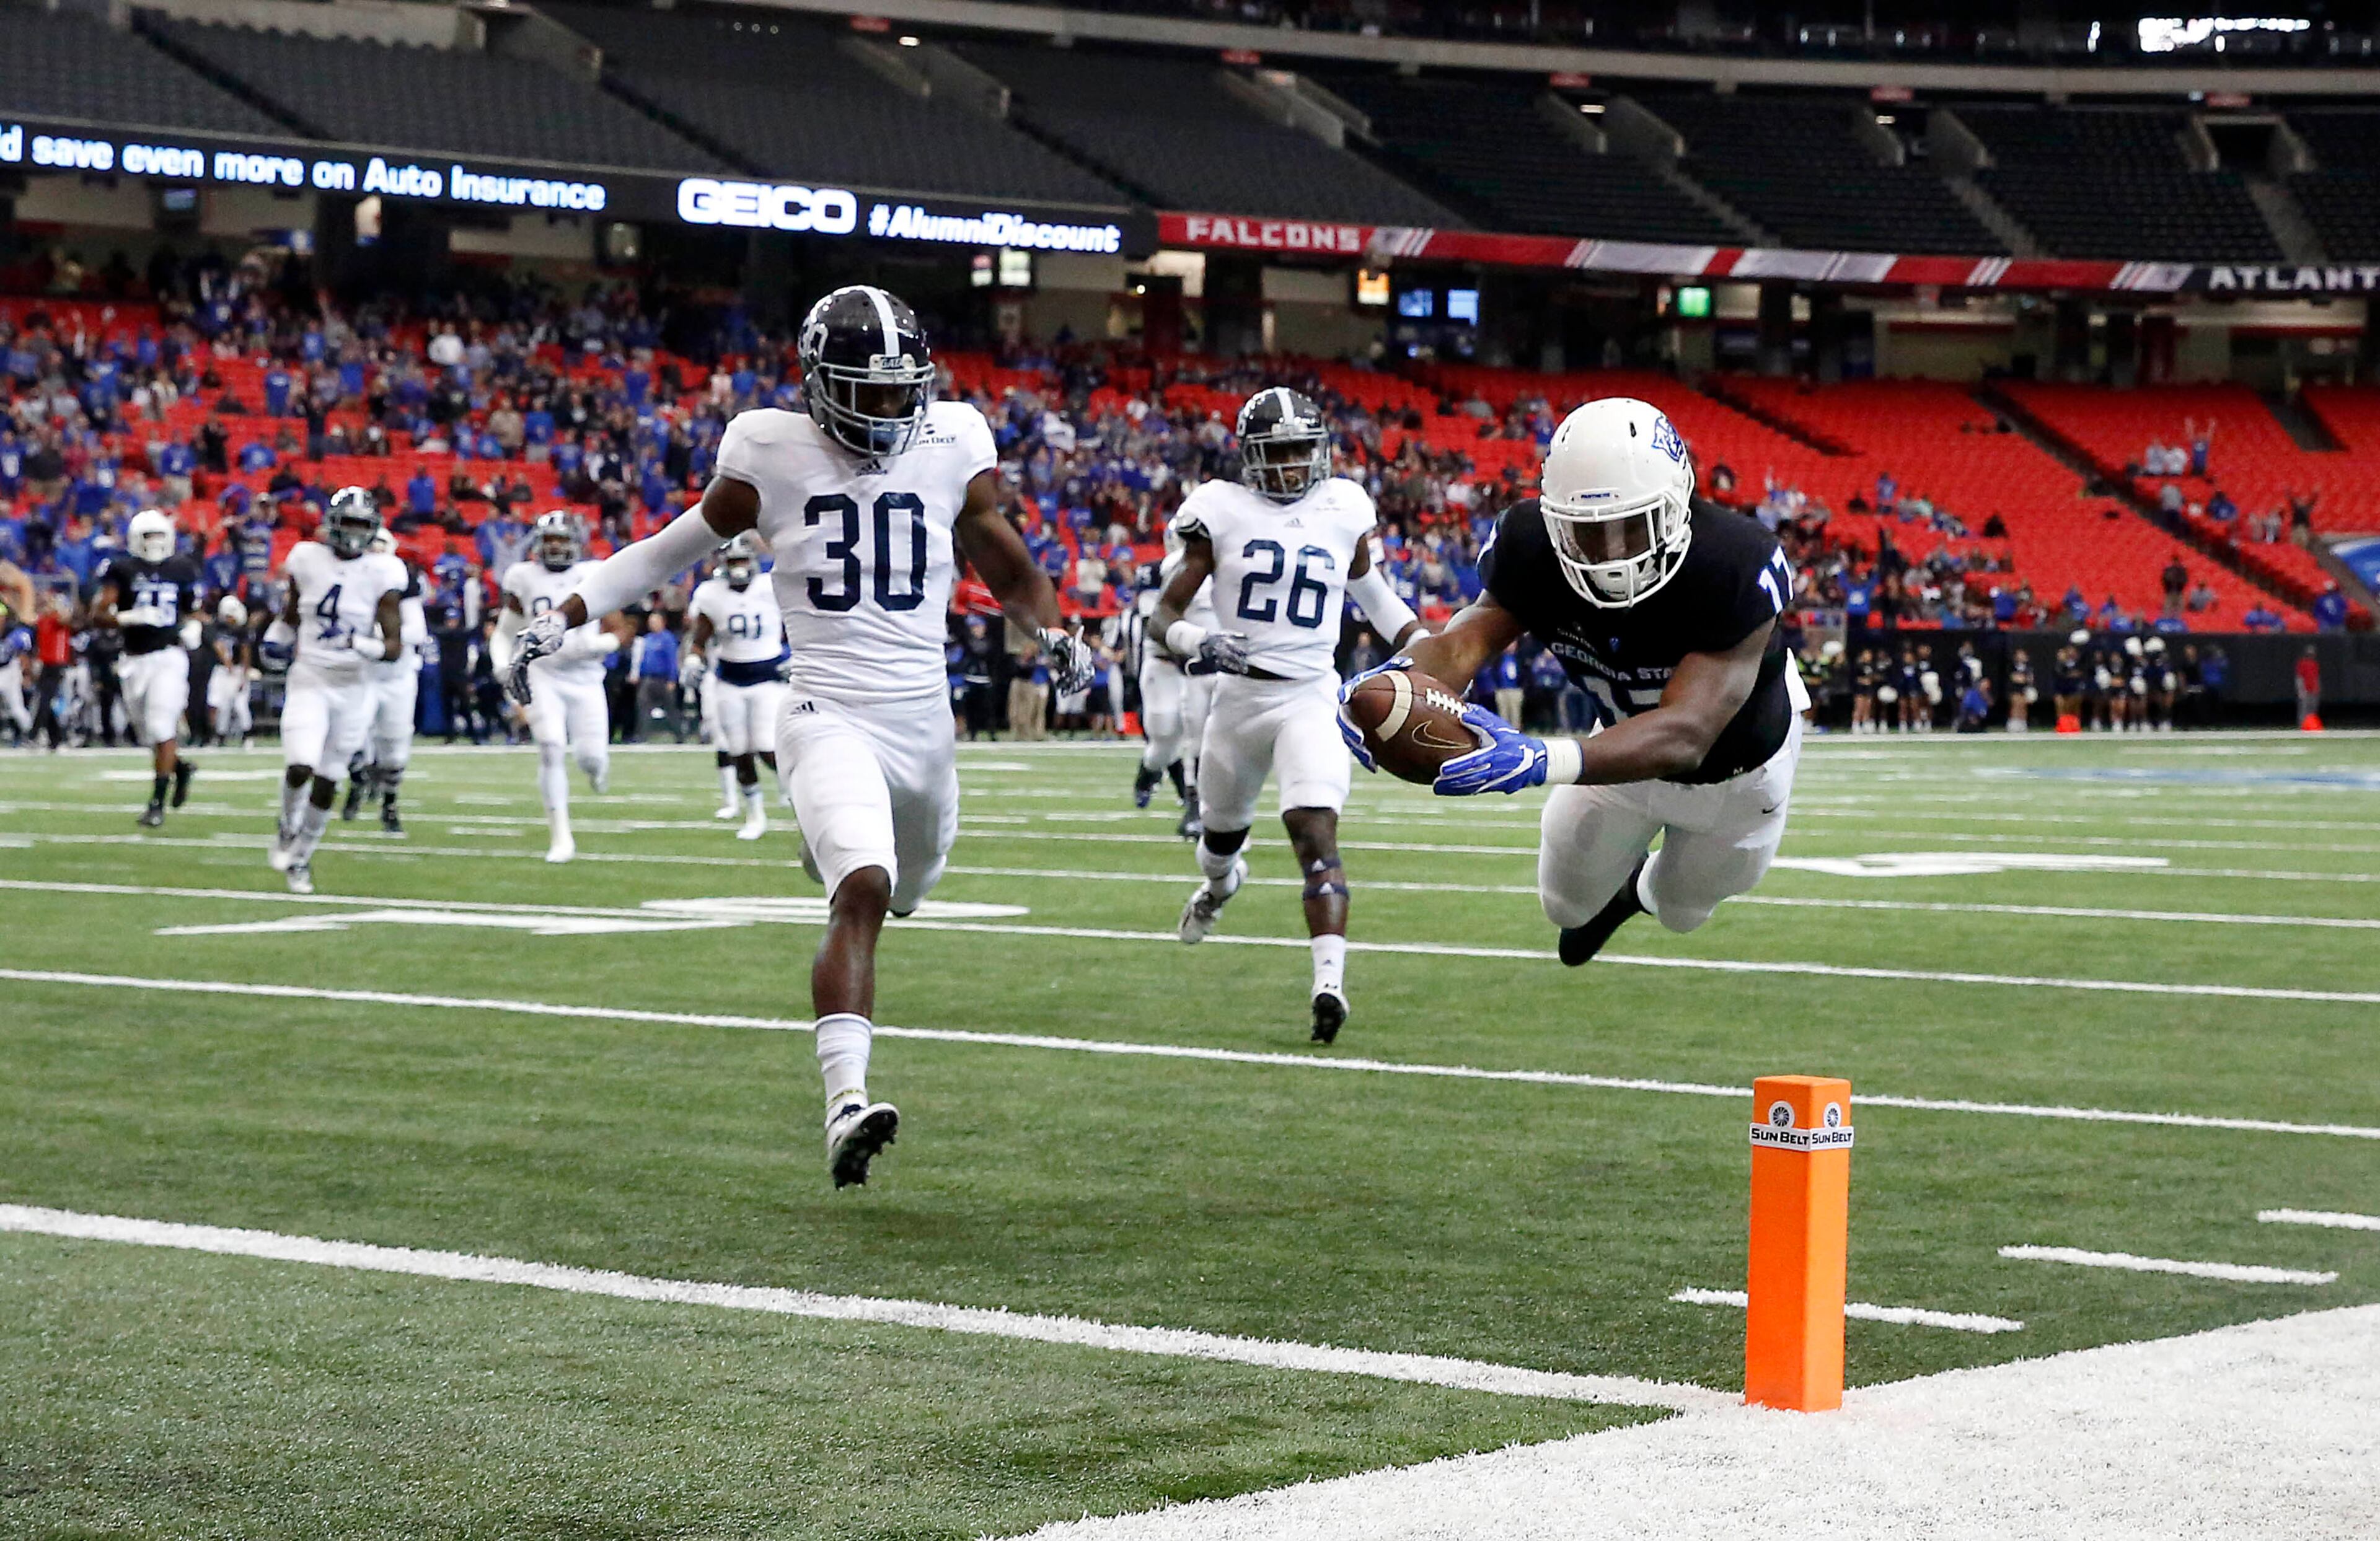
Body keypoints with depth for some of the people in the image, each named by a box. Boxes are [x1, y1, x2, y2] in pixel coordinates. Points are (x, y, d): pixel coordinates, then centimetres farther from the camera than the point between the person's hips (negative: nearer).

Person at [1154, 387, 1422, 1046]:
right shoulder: (1223, 514, -3)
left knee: (1316, 832, -22)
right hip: (1240, 694, 1)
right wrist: (1195, 640, -24)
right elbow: (1165, 611, -2)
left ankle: (1330, 979, -33)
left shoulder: (1343, 511, 4)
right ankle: (1220, 883, 61)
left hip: (1312, 698, -1)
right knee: (1222, 829, 24)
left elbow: (1367, 584, 25)